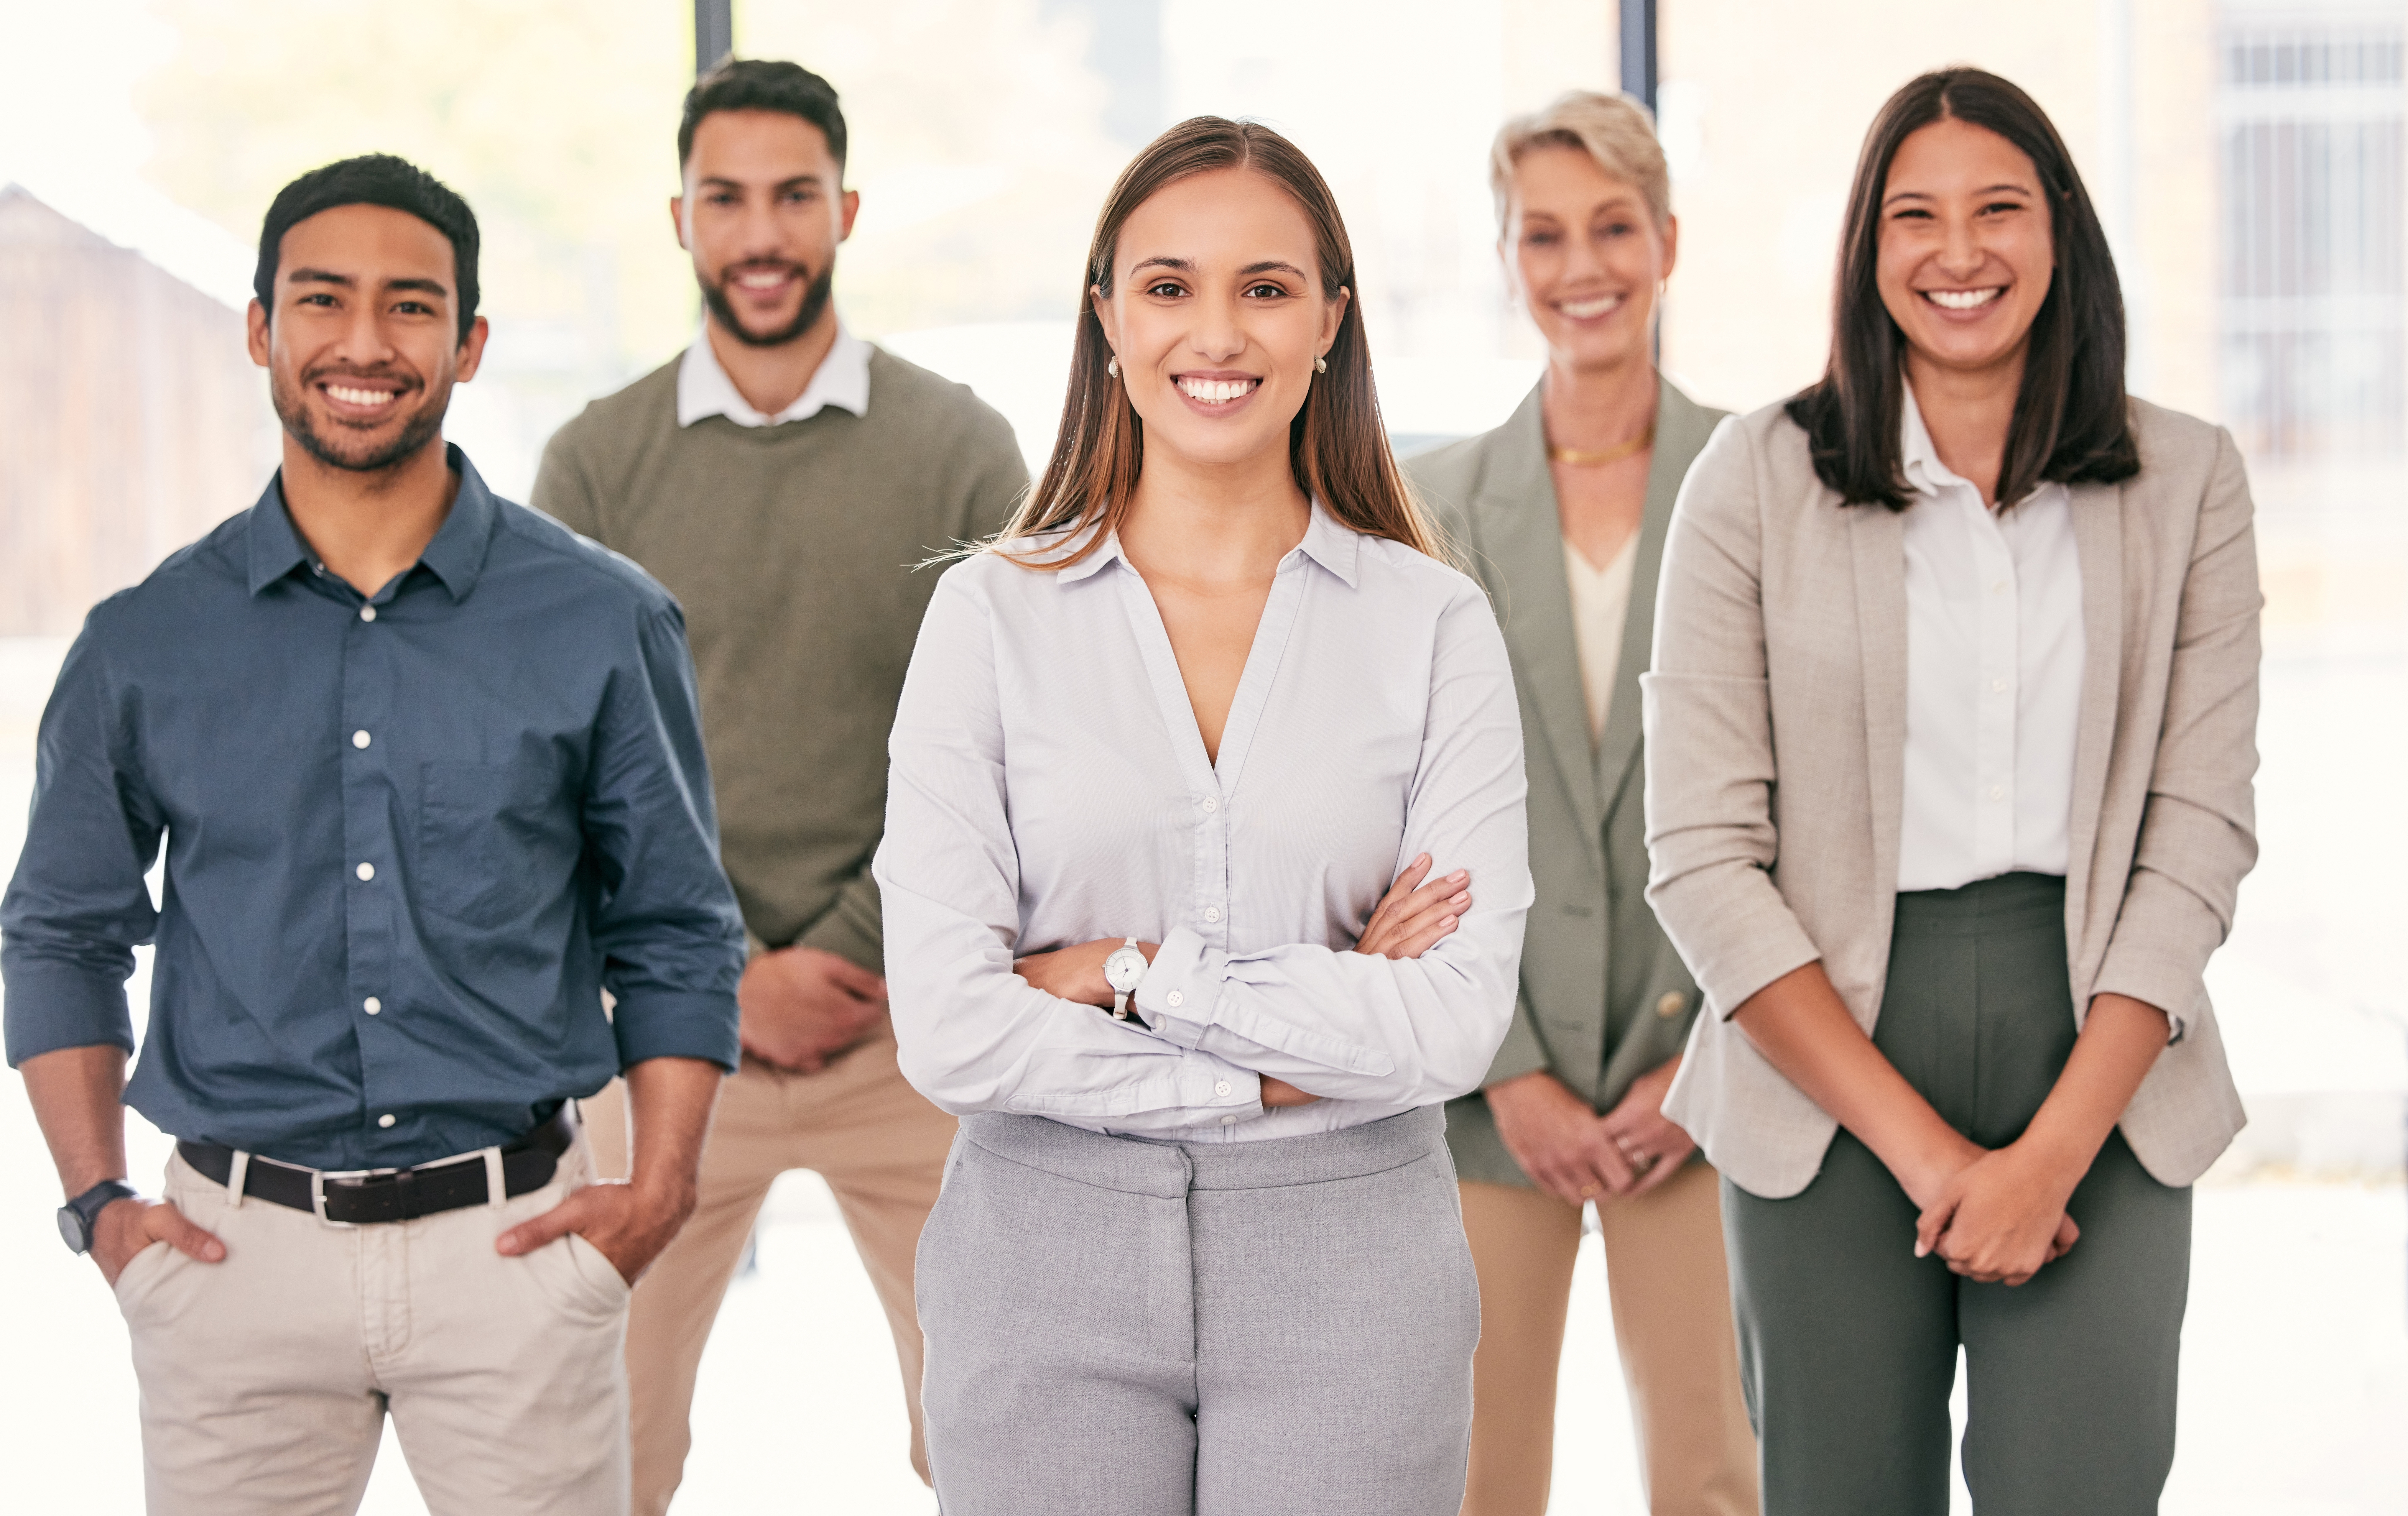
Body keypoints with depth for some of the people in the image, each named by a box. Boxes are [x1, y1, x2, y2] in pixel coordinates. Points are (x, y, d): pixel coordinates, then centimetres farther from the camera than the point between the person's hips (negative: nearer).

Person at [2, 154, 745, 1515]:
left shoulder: (605, 625, 2)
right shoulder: (145, 647, 4)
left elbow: (674, 932, 8)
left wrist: (661, 1188, -3)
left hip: (516, 1245, 0)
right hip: (239, 1249, 1)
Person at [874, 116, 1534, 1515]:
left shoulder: (1435, 627, 0)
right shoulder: (991, 616, 0)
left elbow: (1460, 1020, -10)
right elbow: (949, 1030, -9)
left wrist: (1131, 972, -11)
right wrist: (1294, 1063, -10)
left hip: (1347, 1265, 0)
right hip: (1048, 1258, 0)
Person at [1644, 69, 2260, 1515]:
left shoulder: (2186, 481, 5)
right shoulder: (1757, 482, 0)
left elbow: (2201, 830, 1)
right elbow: (1703, 859, -4)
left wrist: (2055, 1150, -9)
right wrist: (1920, 1146, -9)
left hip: (2100, 1059, 1)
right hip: (1828, 1067, -1)